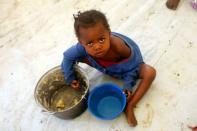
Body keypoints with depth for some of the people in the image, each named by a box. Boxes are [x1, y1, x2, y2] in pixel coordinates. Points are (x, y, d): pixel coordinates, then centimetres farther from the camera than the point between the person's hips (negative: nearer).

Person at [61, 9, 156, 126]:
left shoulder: (118, 46, -43)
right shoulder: (83, 47, -35)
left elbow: (131, 66, -26)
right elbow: (68, 56, -15)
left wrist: (128, 86, -29)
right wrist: (70, 78, -12)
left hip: (126, 65, -2)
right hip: (105, 66, 3)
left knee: (150, 73, -26)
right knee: (79, 56, -8)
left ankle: (129, 107, -16)